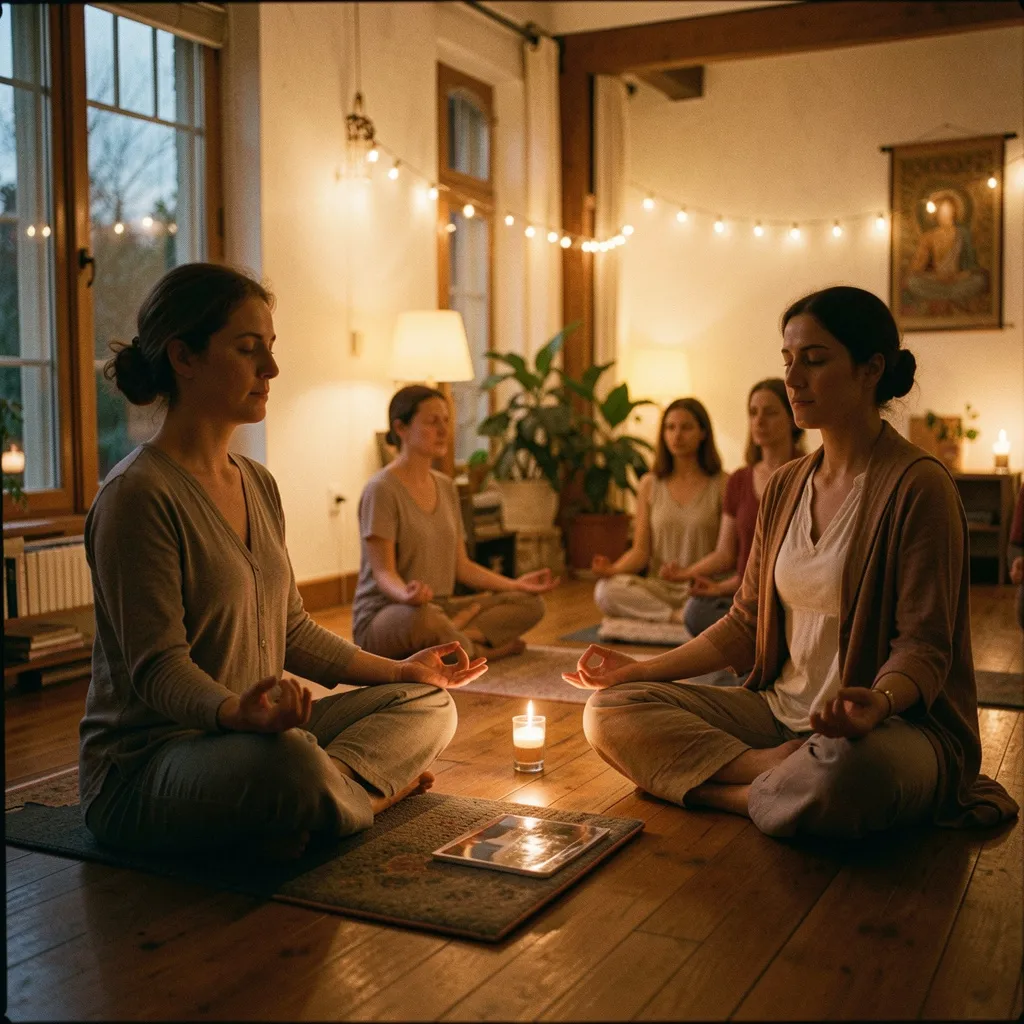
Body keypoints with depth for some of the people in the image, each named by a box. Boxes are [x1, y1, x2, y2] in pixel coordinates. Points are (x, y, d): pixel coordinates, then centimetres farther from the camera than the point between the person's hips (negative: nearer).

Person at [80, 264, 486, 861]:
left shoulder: (258, 484, 11)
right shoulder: (138, 495, -17)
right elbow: (158, 665, -21)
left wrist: (401, 670, 10)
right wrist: (235, 711, -40)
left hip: (253, 737, 9)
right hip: (145, 763, -8)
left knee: (428, 703, 4)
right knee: (292, 760, -38)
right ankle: (373, 791, -8)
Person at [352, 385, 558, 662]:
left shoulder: (446, 487, 12)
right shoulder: (382, 489, -12)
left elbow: (461, 565, 14)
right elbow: (383, 572, -18)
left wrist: (515, 584, 3)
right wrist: (405, 594, -41)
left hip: (441, 608, 8)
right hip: (382, 616, -8)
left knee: (530, 603, -8)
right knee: (423, 616, -43)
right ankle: (481, 647, -16)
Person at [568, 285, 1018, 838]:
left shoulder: (917, 485, -10)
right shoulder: (784, 487, 12)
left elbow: (924, 645, -14)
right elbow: (747, 623, 15)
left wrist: (878, 702, -36)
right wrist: (639, 669, 8)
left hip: (898, 723, -7)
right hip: (780, 709, 8)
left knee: (847, 771, -44)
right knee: (609, 710, -10)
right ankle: (786, 773, -17)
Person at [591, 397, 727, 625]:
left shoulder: (722, 484, 1)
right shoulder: (650, 484, 10)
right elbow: (641, 551, 6)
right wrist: (612, 569, -15)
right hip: (659, 588, 4)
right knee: (605, 590, -28)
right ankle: (681, 616, -22)